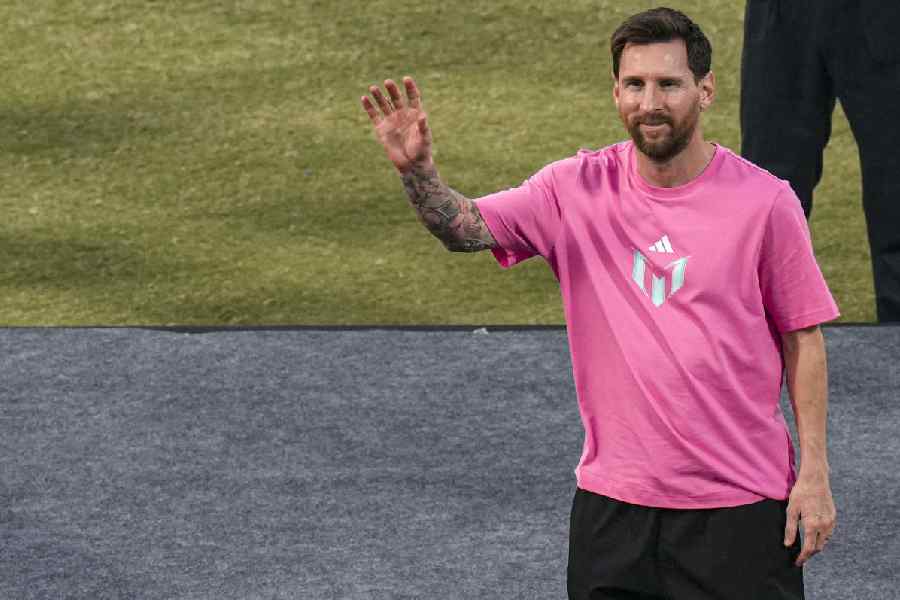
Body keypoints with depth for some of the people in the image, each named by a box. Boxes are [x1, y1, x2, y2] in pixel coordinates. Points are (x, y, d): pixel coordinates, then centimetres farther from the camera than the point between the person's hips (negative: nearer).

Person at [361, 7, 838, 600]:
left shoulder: (764, 201, -6)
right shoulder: (578, 187, 0)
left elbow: (803, 340, 0)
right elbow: (466, 227, -8)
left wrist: (814, 473, -4)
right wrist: (418, 170, -29)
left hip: (741, 503, -2)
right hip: (612, 500, 2)